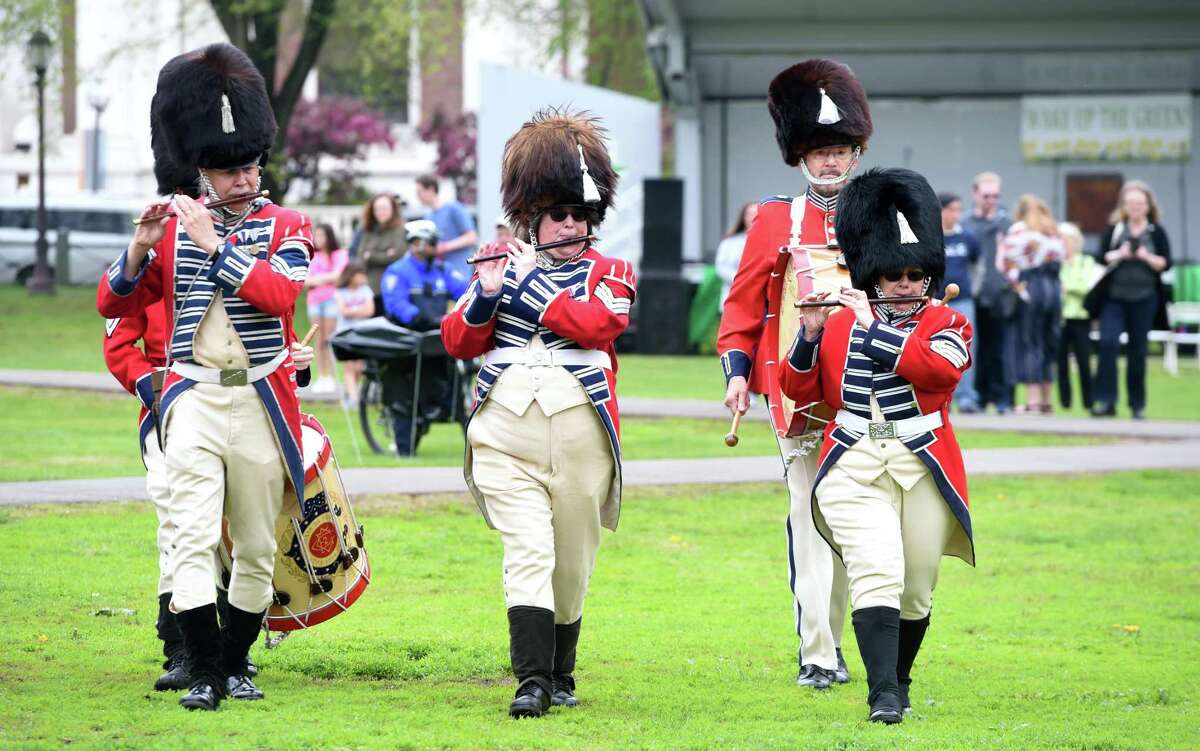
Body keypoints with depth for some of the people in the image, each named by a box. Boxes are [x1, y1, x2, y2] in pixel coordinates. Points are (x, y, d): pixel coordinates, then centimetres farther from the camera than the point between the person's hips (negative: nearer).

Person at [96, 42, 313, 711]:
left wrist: (216, 246, -18)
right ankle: (206, 675, -12)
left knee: (258, 548, 7)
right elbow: (114, 304, 6)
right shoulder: (175, 230, 8)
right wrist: (141, 246, -11)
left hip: (261, 402, 0)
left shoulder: (286, 227, 5)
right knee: (194, 538, -12)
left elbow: (281, 294, -14)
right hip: (194, 400, 0)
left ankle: (236, 663, 21)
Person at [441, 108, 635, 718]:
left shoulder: (609, 273, 8)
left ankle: (561, 675, 24)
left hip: (578, 436, 0)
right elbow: (458, 342, 6)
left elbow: (596, 323, -13)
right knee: (528, 551, -13)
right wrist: (487, 292, -11)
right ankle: (531, 680, -19)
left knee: (571, 564, 7)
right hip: (505, 432, 0)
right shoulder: (504, 265, 12)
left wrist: (528, 284, -12)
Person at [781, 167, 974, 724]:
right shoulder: (838, 321, 12)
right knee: (877, 571, -18)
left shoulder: (947, 324, 5)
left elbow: (938, 368, -17)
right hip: (853, 467, 0)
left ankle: (899, 684, 29)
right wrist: (811, 332, -7)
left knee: (916, 588, 7)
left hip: (923, 468, 0)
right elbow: (799, 390, 10)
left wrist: (871, 327, -15)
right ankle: (882, 694, -25)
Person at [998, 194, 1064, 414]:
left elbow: (1005, 262, -12)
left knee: (1028, 344, -2)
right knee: (1048, 345, 12)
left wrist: (1016, 284, -4)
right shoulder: (1054, 231, 13)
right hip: (1054, 288, 5)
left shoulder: (1019, 230, -4)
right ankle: (1046, 401, 14)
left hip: (1030, 288, -5)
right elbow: (1059, 258, 10)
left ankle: (1032, 401, -8)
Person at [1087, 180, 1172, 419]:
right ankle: (1105, 400, -12)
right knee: (1108, 343, -15)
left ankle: (1137, 405, 16)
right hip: (1113, 298, 0)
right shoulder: (1113, 229, 3)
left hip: (1144, 300, 0)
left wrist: (1146, 256, -18)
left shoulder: (1157, 232, 3)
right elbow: (1100, 256, -1)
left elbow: (1165, 263, -2)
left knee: (1137, 351, 6)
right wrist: (1118, 255, -19)